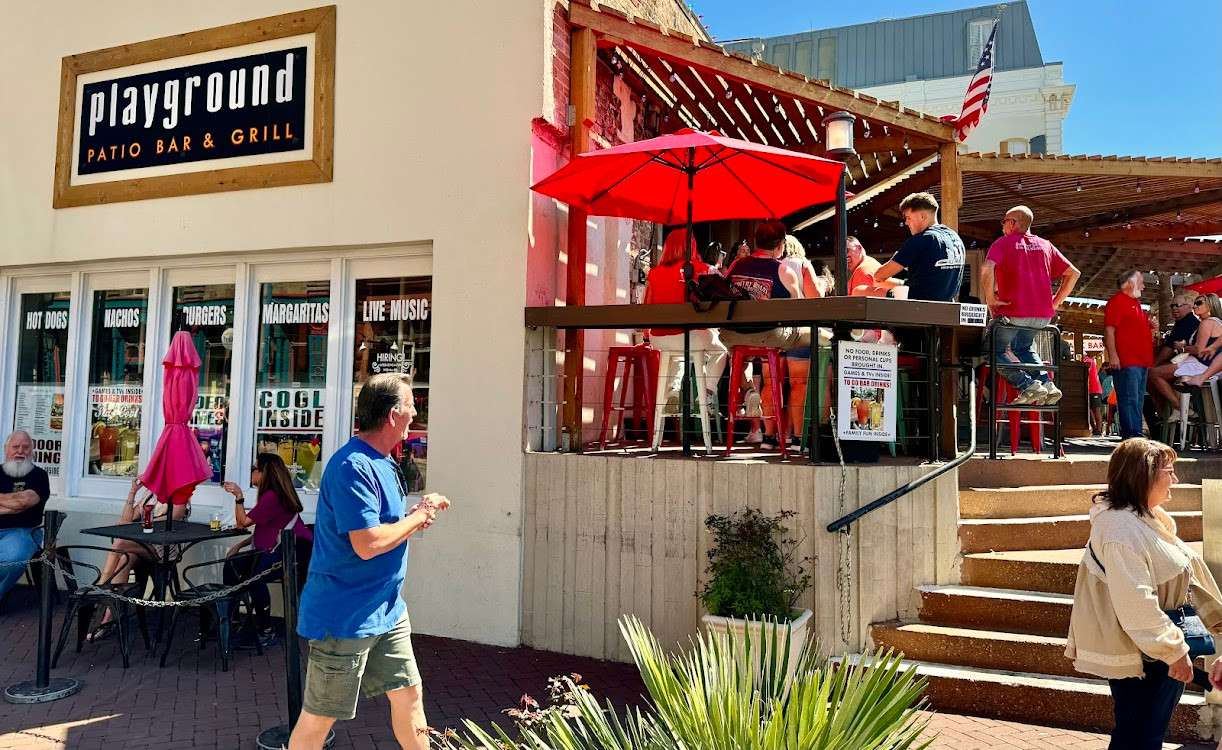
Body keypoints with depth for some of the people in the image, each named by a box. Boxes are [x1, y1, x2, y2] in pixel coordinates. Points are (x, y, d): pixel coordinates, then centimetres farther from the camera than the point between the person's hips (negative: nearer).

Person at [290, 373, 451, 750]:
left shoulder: (382, 463, 9)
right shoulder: (353, 467, -23)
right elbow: (367, 544, -28)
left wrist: (416, 515, 0)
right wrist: (419, 515, -15)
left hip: (387, 612, 9)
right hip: (345, 617, -9)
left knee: (409, 695, 16)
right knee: (318, 718, 7)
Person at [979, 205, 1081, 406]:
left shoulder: (1003, 243, 1)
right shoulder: (1045, 245, 17)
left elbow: (987, 268, -20)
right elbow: (1073, 273, 16)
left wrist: (989, 299, -11)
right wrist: (1055, 302, 16)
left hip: (1013, 312, -6)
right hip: (1043, 315, 6)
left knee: (999, 350, 11)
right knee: (1023, 348, 29)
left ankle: (1027, 385, -9)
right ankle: (1046, 383, 10)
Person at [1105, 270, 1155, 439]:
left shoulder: (1136, 304, 25)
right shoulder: (1117, 301, -3)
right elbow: (1109, 329, -13)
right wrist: (1112, 355, -22)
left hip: (1141, 361, 10)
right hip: (1125, 362, -10)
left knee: (1138, 399, 9)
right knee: (1129, 399, -13)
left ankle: (1136, 435, 12)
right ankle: (1132, 436, -16)